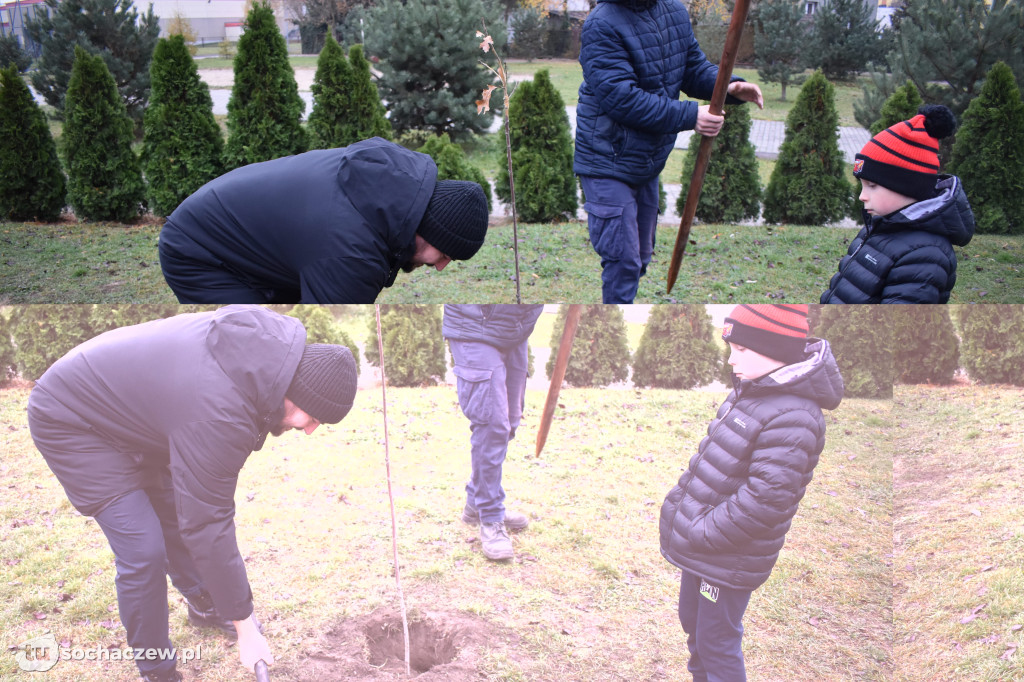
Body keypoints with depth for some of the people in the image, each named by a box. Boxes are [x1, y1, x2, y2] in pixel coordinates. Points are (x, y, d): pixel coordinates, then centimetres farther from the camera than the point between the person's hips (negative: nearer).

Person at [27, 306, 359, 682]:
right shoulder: (219, 412, -38)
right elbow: (209, 526, -31)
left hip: (131, 406, 8)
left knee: (180, 514, 15)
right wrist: (244, 627, -21)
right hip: (71, 422, -8)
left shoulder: (272, 341, -16)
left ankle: (203, 605, 39)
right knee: (144, 551, -12)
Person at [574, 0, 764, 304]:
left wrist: (728, 85, -12)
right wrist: (689, 116, -29)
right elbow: (622, 98, -27)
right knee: (623, 260, -7)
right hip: (608, 164, -8)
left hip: (647, 162, 8)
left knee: (640, 257, 18)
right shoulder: (602, 25, -19)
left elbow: (695, 67, 10)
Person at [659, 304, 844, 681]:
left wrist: (702, 533, -22)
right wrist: (682, 502, 9)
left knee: (716, 643, 7)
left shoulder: (792, 417, -27)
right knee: (693, 623, 25)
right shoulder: (751, 389, 3)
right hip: (700, 548, 9)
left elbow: (765, 499, -30)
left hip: (729, 559, -9)